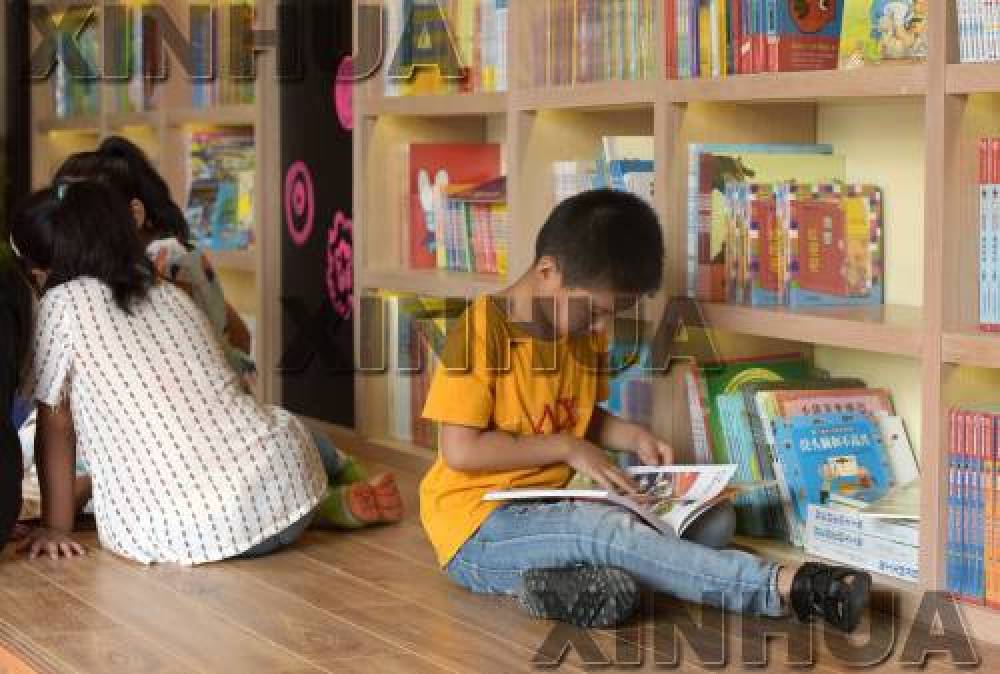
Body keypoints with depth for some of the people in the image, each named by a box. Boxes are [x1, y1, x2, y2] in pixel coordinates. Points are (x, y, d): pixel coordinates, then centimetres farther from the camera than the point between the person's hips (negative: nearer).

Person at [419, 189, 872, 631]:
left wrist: (632, 438, 3)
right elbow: (461, 450, -19)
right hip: (477, 528, -8)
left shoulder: (585, 336, 9)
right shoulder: (482, 331, -16)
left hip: (545, 510, 8)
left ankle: (576, 581, -32)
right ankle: (783, 587, -37)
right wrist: (566, 447, -15)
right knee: (608, 530, -33)